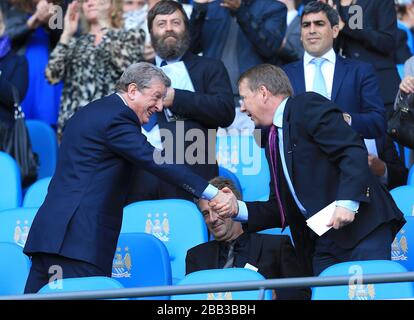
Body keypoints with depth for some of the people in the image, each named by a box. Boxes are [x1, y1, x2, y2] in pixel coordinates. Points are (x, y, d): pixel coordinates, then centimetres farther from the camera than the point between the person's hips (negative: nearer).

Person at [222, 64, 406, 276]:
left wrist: (347, 201, -24)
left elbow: (353, 150, -14)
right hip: (322, 240, 8)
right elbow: (280, 208, 22)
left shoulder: (307, 106, -3)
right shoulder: (273, 140, 22)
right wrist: (239, 210, 7)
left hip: (360, 225, -8)